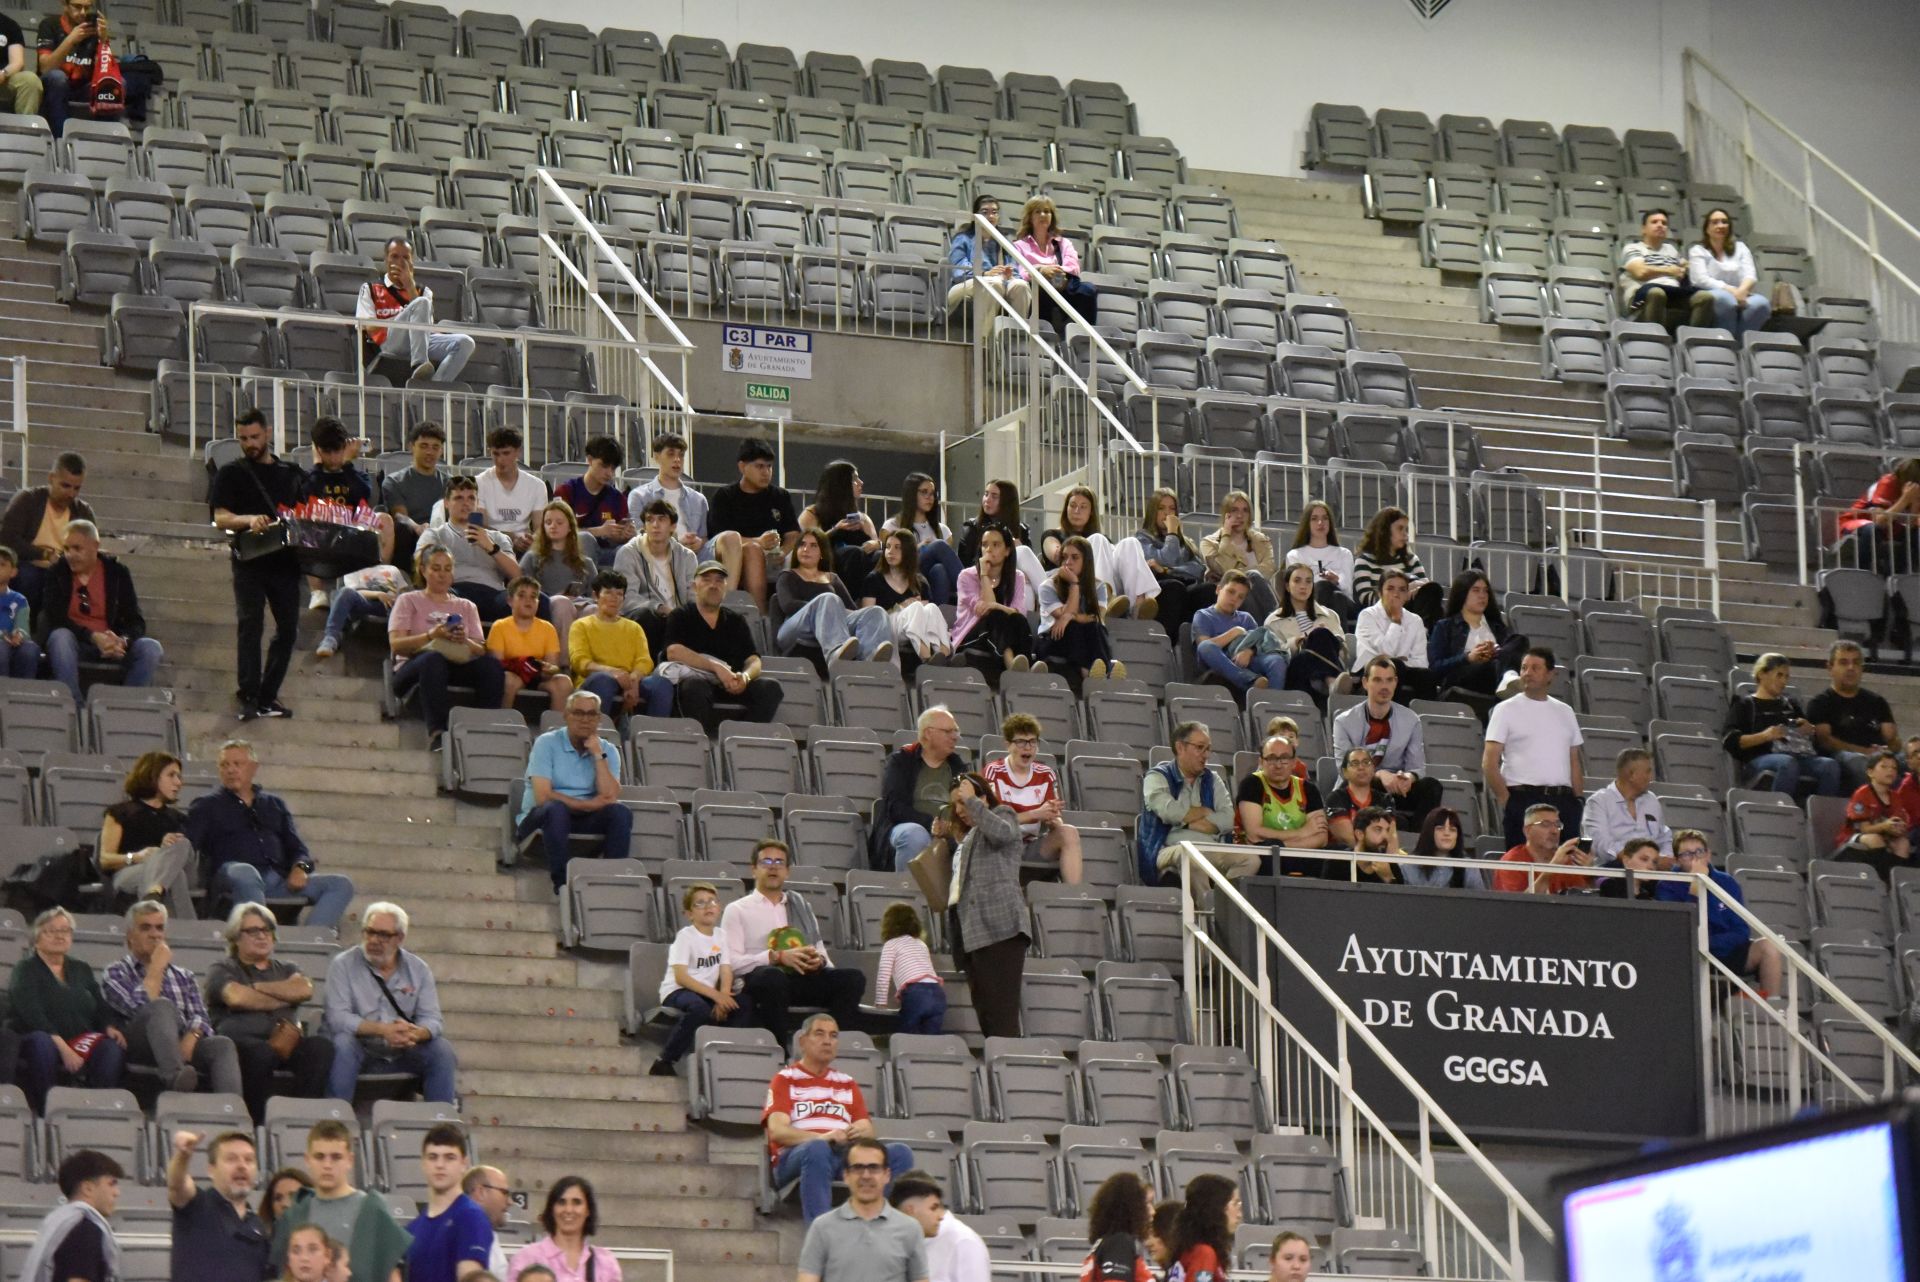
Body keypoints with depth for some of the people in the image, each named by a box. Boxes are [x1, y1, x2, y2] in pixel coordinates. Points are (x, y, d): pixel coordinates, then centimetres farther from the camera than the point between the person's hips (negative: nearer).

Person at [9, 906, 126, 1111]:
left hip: (82, 1045, 4)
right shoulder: (25, 969, 5)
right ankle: (45, 1113, -40)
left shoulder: (81, 970, 22)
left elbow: (100, 1008, 15)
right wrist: (62, 1046, -24)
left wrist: (109, 1027, -10)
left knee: (113, 1048, -29)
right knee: (42, 1043, -40)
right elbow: (31, 1013, -10)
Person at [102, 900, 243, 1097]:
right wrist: (157, 968, 7)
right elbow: (139, 1008, -4)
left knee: (222, 1046, -28)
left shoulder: (183, 976, 30)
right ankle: (175, 1077, -61)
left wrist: (190, 1039, -9)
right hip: (139, 1049, -4)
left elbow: (200, 1017, 14)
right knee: (163, 1006, -35)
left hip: (182, 1045, 4)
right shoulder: (116, 973, 16)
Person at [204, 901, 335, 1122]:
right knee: (261, 1053, -41)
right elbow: (236, 997, -5)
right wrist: (283, 999, 6)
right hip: (241, 1039, -4)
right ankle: (260, 1120, -31)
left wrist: (257, 987, 5)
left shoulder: (286, 969, 30)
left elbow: (304, 990, 6)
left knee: (321, 1048, -30)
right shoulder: (222, 970, 18)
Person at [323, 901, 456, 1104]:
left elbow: (431, 1019, -1)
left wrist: (416, 1033, -27)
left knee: (441, 1049, -21)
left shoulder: (418, 970, 5)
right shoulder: (343, 965, -4)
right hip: (360, 1050, -2)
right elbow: (337, 1018, -15)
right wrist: (382, 1030, -29)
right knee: (343, 1043, -33)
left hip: (402, 1053, 2)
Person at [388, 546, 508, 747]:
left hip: (458, 666, 3)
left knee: (492, 664, -29)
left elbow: (481, 651, 13)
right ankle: (437, 732, -48)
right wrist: (431, 635, -14)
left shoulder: (466, 607, 26)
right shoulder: (409, 601, 18)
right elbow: (396, 645, 2)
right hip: (413, 667, -3)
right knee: (433, 660, -40)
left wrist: (465, 641, -11)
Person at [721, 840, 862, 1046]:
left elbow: (820, 951, 24)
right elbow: (732, 962, -2)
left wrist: (819, 960, -2)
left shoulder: (801, 906, 27)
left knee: (853, 979, -22)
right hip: (756, 980, -4)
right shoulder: (737, 910, 12)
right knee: (772, 976, -41)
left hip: (804, 978, 4)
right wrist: (777, 957, -13)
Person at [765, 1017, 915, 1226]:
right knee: (818, 1150, -40)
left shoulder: (847, 1083, 27)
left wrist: (862, 1132, -11)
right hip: (795, 1157, -5)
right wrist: (823, 1137, -21)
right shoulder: (785, 1080, 12)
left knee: (900, 1153, -20)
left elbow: (867, 1130, 17)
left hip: (847, 1154, 5)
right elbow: (777, 1131, -4)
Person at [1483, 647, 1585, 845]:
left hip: (1563, 799, 4)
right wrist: (1505, 800, -10)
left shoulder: (1565, 712, 16)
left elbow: (1574, 761, 18)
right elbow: (1489, 763, -3)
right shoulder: (1507, 710, 2)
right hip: (1523, 798, -4)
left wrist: (1577, 800, 8)